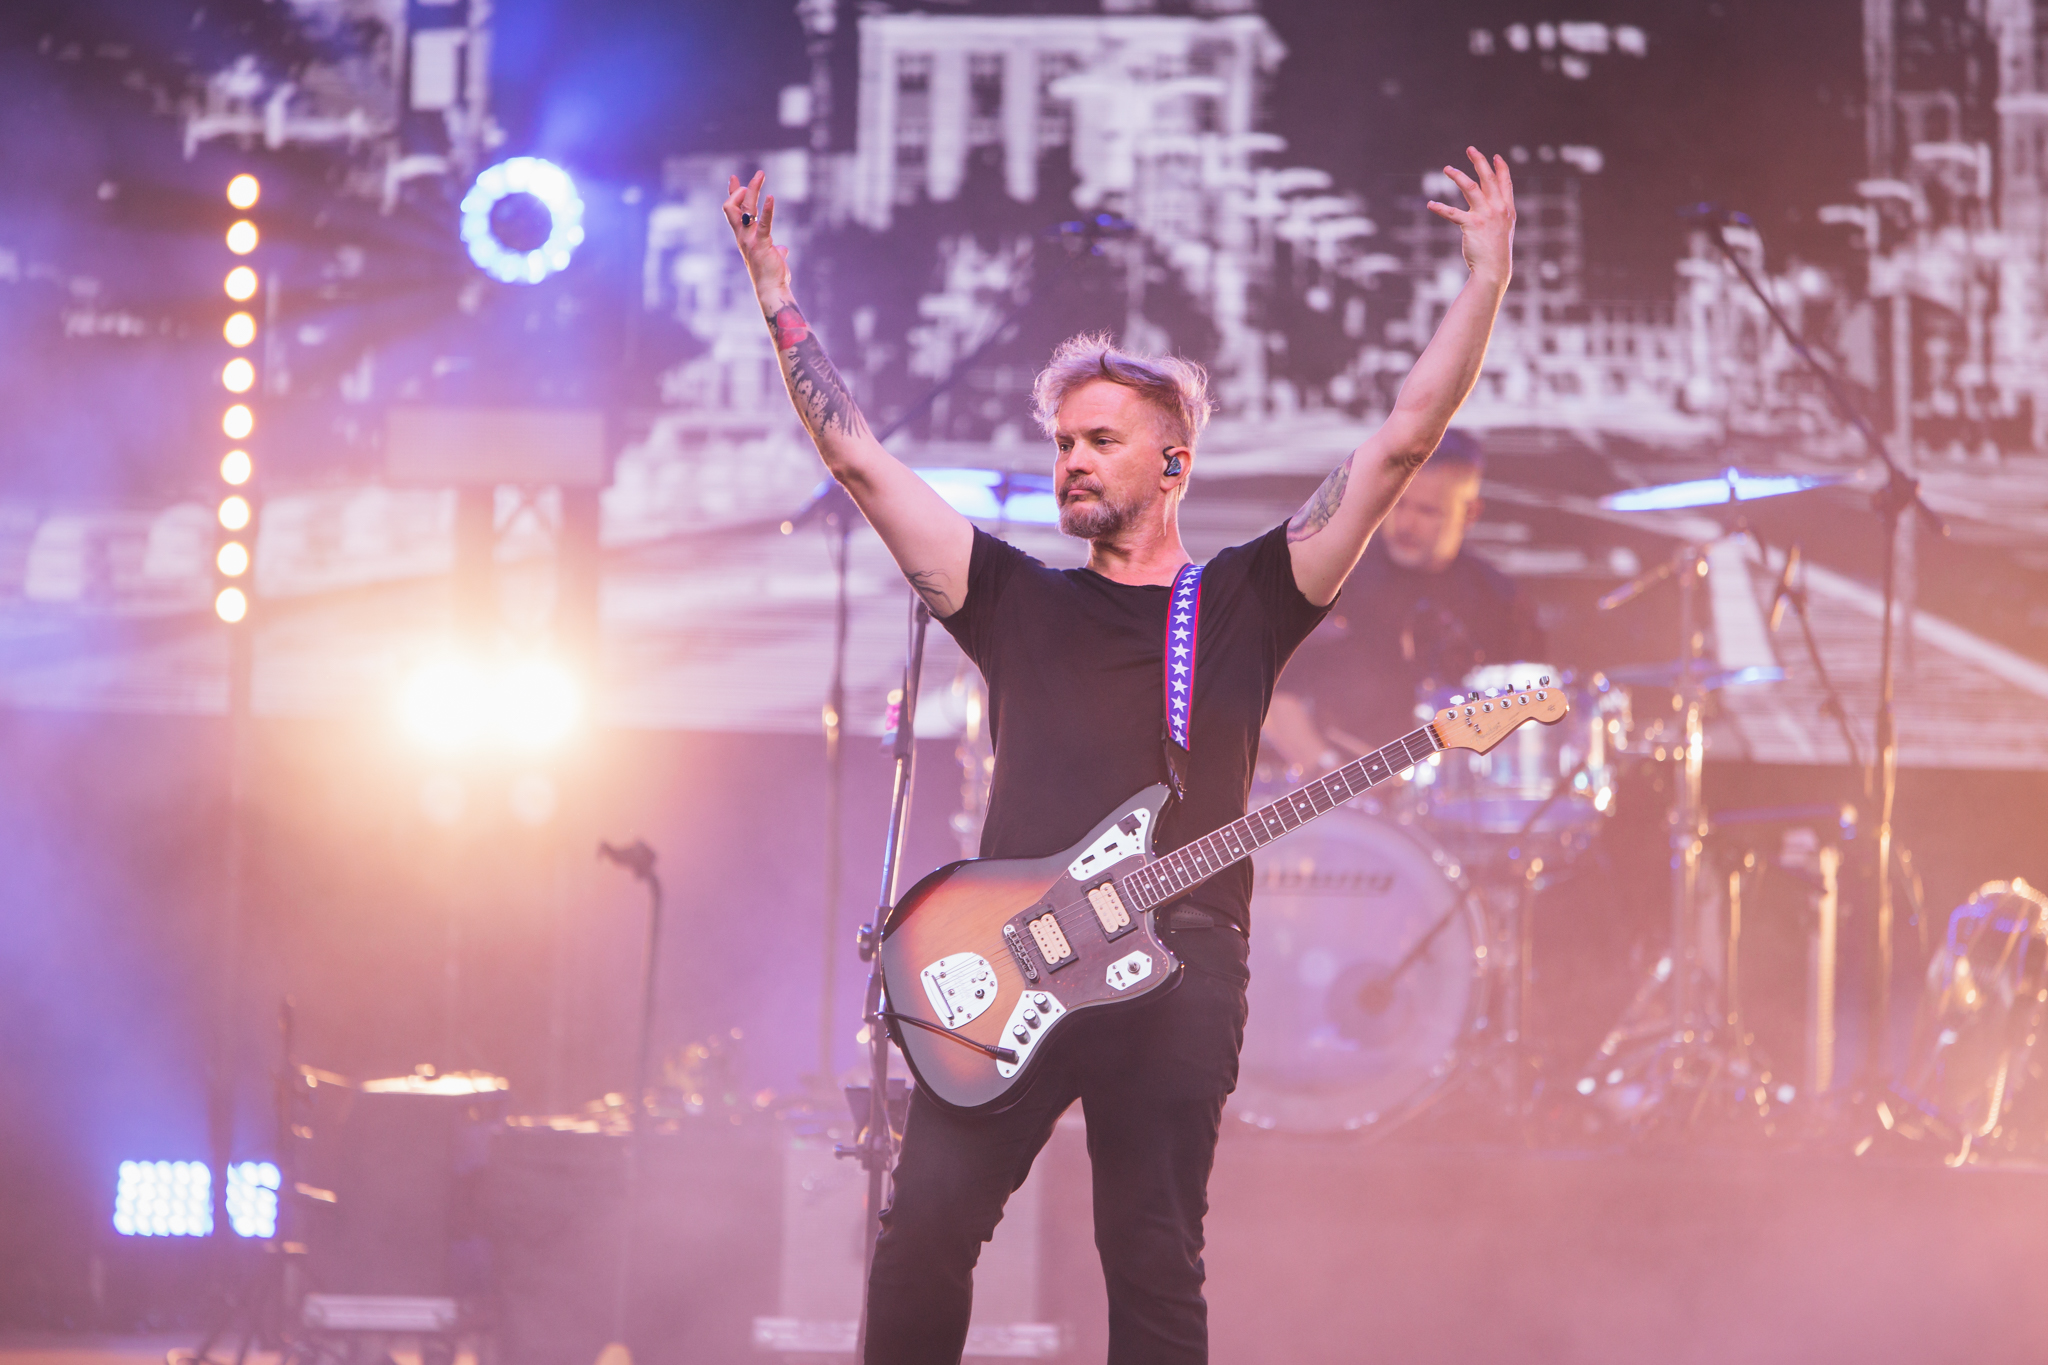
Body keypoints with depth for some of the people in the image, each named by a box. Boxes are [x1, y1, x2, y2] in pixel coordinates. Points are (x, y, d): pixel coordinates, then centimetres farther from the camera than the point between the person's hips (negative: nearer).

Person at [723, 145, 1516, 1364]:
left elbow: (1400, 444, 6)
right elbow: (860, 462, 17)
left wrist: (1488, 277, 1)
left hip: (1177, 974, -2)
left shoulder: (1245, 601, 12)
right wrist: (782, 305, 13)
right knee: (922, 1231, -10)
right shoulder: (1018, 603, 17)